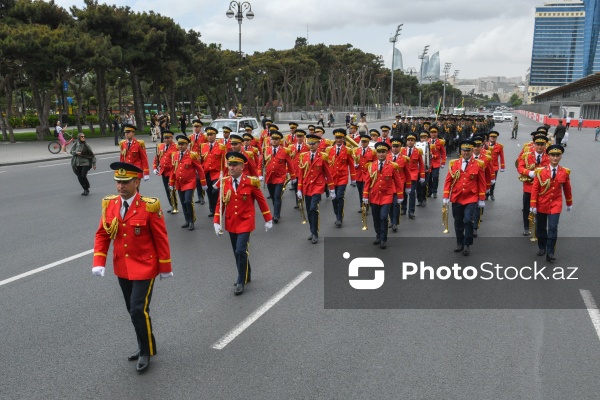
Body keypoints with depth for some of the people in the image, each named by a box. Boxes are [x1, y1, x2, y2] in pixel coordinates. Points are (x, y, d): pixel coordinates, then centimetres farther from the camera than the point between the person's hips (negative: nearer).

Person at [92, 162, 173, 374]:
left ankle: (146, 351, 15)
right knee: (133, 310, 16)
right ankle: (144, 345, 36)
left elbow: (161, 238, -11)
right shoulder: (109, 204, -2)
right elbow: (102, 234, 4)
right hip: (122, 268, 6)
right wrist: (99, 262, -7)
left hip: (144, 268, -5)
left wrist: (165, 267, -6)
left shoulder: (149, 206, -17)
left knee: (139, 310, -7)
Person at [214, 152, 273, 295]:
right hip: (231, 223, 4)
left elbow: (261, 200, -2)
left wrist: (268, 220, 3)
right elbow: (220, 203, 4)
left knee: (241, 251, -13)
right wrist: (216, 222, -4)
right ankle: (245, 275, 34)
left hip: (245, 222, -4)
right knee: (237, 252, 14)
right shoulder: (224, 182, -2)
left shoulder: (251, 182, -11)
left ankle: (241, 281, 4)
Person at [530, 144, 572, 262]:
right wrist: (533, 205, -10)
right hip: (542, 204, 0)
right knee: (541, 227, 12)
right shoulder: (540, 171, -9)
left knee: (553, 228, -8)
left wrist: (569, 203, 16)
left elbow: (567, 189, 8)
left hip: (556, 204, 0)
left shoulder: (565, 172, -3)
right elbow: (535, 189, -8)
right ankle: (542, 247, 32)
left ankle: (550, 252, 0)